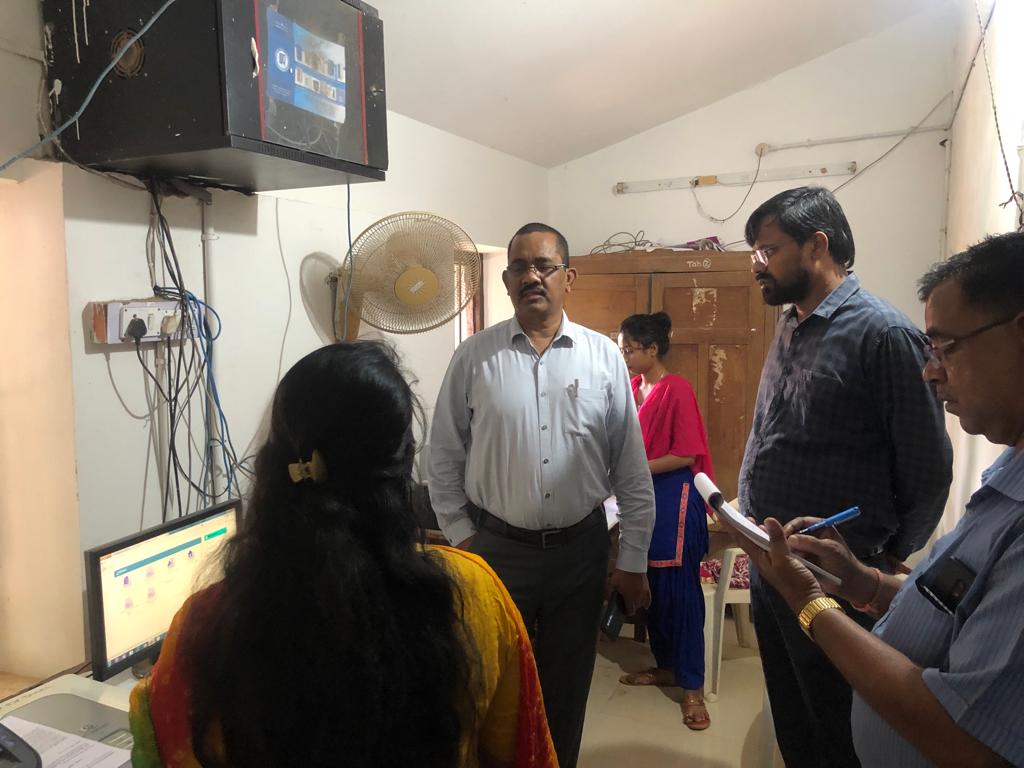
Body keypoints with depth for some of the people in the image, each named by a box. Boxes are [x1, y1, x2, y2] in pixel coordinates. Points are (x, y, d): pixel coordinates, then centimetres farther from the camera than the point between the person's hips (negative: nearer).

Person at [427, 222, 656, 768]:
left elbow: (631, 468, 0)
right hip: (496, 548, -1)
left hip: (581, 549, 1)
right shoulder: (474, 356, -4)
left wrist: (633, 560, 1)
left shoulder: (604, 357, -2)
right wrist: (461, 537, -1)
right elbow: (444, 457, 2)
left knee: (568, 688, 17)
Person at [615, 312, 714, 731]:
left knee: (679, 589, -2)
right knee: (650, 585, 13)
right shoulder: (632, 388, 9)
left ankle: (692, 687, 7)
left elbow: (685, 454, -16)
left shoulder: (677, 389, -13)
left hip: (674, 497, -7)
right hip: (642, 497, 7)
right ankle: (666, 666, 29)